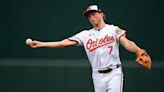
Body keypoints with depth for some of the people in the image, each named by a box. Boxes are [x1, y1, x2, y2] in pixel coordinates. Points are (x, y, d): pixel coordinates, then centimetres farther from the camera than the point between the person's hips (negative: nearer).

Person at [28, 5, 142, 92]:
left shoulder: (113, 30, 3)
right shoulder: (86, 35, 11)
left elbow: (127, 43, -13)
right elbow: (64, 43, 8)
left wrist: (138, 50, -35)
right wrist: (40, 44, 2)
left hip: (114, 73, -3)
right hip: (98, 76, 4)